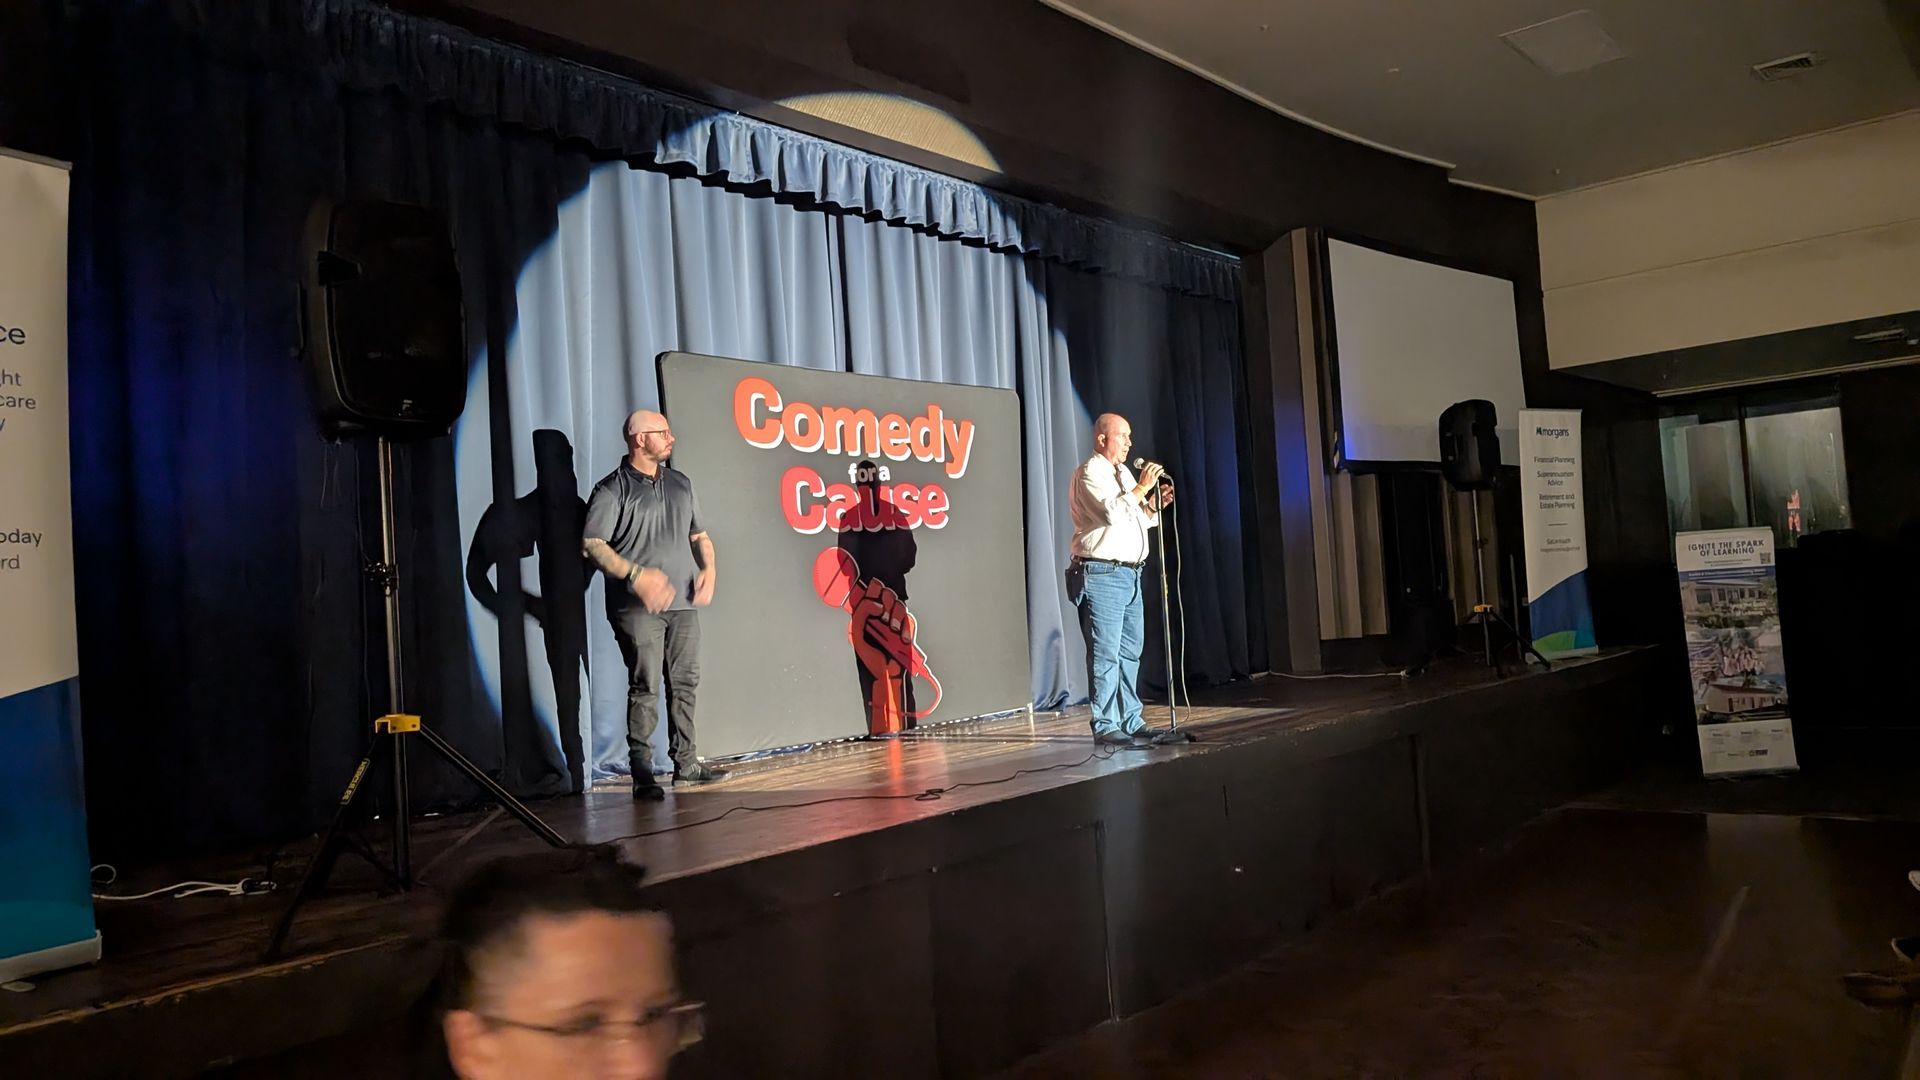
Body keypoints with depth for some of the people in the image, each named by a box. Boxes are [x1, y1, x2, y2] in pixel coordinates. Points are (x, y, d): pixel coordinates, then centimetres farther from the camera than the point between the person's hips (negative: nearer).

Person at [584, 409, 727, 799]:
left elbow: (699, 534, 21)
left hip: (683, 603, 6)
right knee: (645, 687, -7)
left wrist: (708, 569, 2)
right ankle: (643, 774, -2)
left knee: (684, 683, 9)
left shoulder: (680, 484, 15)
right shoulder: (612, 490, -4)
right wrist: (635, 574, -22)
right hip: (638, 607, -6)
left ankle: (684, 762, 18)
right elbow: (591, 544, -11)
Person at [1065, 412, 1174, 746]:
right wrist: (1142, 488, -14)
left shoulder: (1124, 473, 20)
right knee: (1105, 653, -8)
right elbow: (1112, 513, -22)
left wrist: (1155, 503, 7)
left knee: (1131, 651, 11)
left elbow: (1139, 518, 24)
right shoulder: (1090, 473, -8)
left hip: (1130, 574, 9)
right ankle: (1104, 727, -4)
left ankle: (1131, 721, 17)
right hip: (1102, 574, -9)